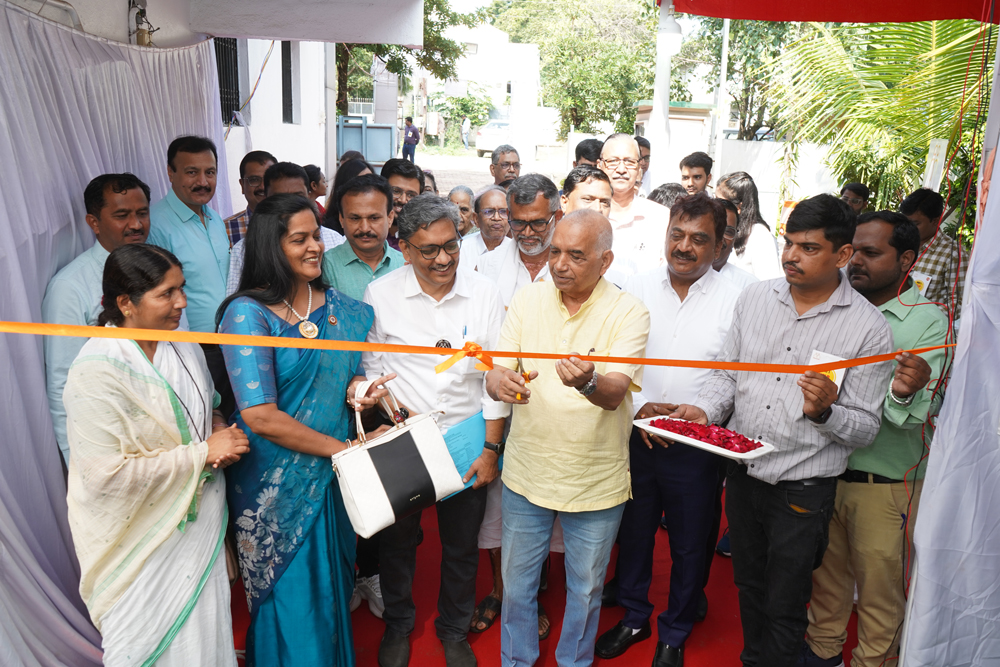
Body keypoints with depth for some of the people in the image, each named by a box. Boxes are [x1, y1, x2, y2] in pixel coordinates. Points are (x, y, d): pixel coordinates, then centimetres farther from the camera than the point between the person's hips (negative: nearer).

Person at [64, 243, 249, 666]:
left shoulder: (182, 344, 0)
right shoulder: (96, 374, -23)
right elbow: (106, 473, -26)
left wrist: (220, 429, -8)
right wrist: (203, 452, -24)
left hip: (199, 520, 6)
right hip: (142, 542, -6)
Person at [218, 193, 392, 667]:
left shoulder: (340, 308, 3)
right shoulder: (247, 313, -15)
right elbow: (259, 416, -20)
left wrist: (359, 388, -8)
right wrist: (342, 447, -16)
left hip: (336, 477, 5)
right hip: (279, 485, -5)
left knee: (333, 591, 19)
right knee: (292, 600, 10)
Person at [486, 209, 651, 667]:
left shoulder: (627, 312, -13)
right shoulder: (527, 299, -4)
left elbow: (615, 393, -25)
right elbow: (495, 376, -6)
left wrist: (589, 382, -48)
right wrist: (501, 380, -31)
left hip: (595, 480, -2)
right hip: (527, 471, 2)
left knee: (585, 591, 18)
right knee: (516, 583, 19)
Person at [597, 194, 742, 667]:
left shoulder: (734, 300, -7)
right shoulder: (637, 289, 0)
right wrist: (640, 406, -12)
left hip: (696, 446, -2)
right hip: (636, 437, 2)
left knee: (689, 546, 14)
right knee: (633, 532, 19)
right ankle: (634, 617, 43)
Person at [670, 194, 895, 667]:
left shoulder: (869, 329, -12)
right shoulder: (755, 296, -1)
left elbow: (866, 428, -9)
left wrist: (825, 411, -28)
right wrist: (704, 409, -10)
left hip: (803, 489, -4)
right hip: (742, 473, 4)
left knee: (784, 607, 12)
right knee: (748, 585, 25)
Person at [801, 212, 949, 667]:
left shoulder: (928, 322, -10)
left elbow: (914, 418, -18)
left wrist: (904, 394, -38)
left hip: (884, 483, -4)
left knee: (880, 584, 11)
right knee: (826, 570, 20)